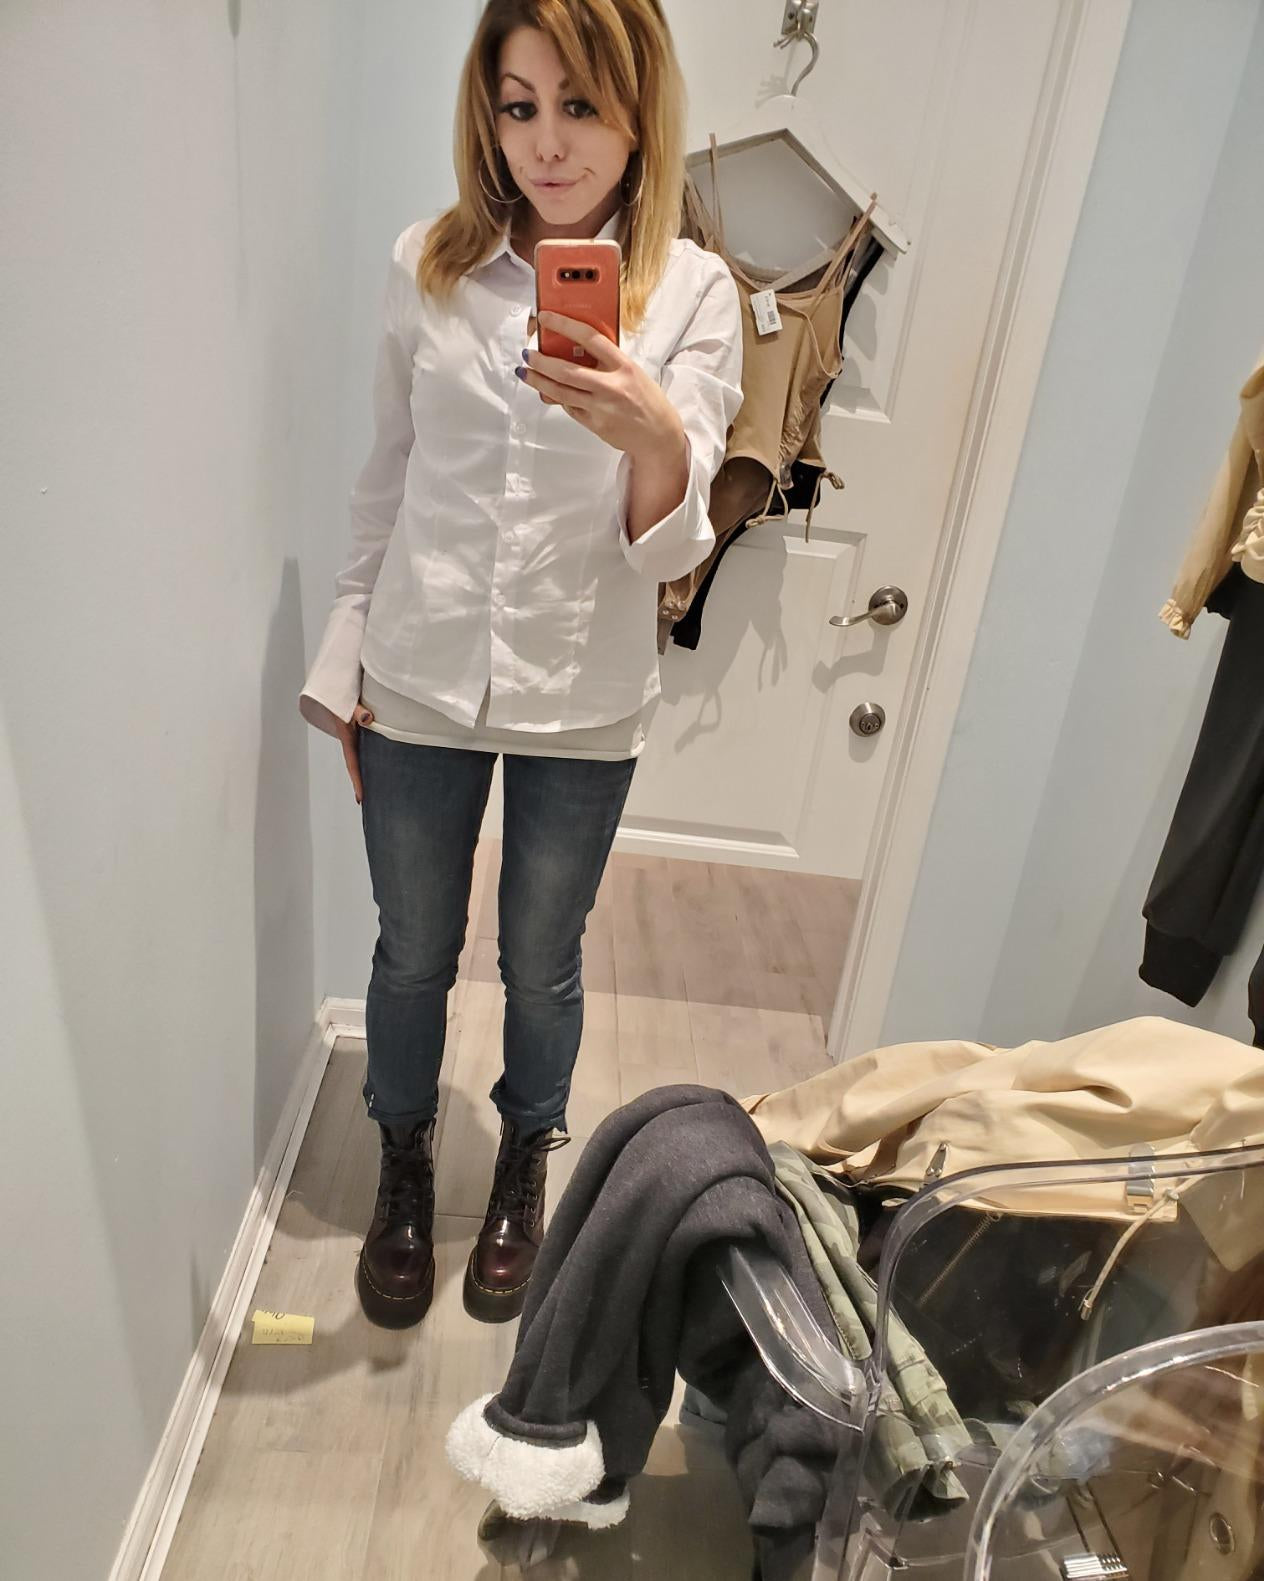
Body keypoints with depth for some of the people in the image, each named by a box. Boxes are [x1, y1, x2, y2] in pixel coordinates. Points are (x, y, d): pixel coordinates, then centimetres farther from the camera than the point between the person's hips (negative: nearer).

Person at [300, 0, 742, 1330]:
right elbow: (384, 480, 8)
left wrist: (653, 435, -34)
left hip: (581, 708, -1)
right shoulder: (427, 265, 0)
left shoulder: (690, 294, -6)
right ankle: (403, 1167, 45)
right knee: (412, 953, 16)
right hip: (419, 687, 2)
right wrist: (346, 662, 9)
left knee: (542, 964, 16)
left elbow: (668, 550, -13)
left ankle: (524, 1168, 46)